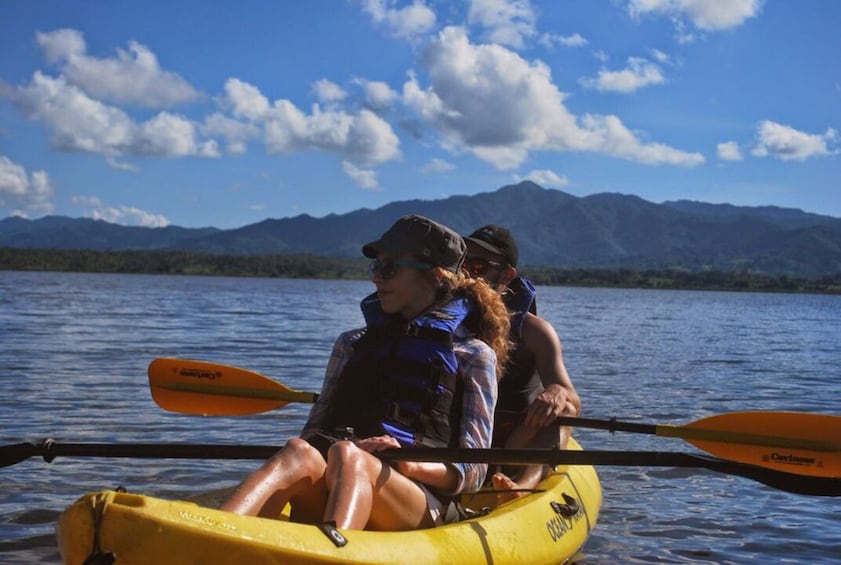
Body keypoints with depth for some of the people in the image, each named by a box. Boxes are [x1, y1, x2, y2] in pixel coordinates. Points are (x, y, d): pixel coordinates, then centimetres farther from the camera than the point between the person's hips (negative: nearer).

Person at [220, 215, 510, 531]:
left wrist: (413, 466, -16)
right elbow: (315, 429, 19)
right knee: (301, 455, -32)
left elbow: (472, 472, 4)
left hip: (422, 508, -3)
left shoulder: (473, 355, 13)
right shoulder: (352, 344, 26)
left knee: (346, 456, -36)